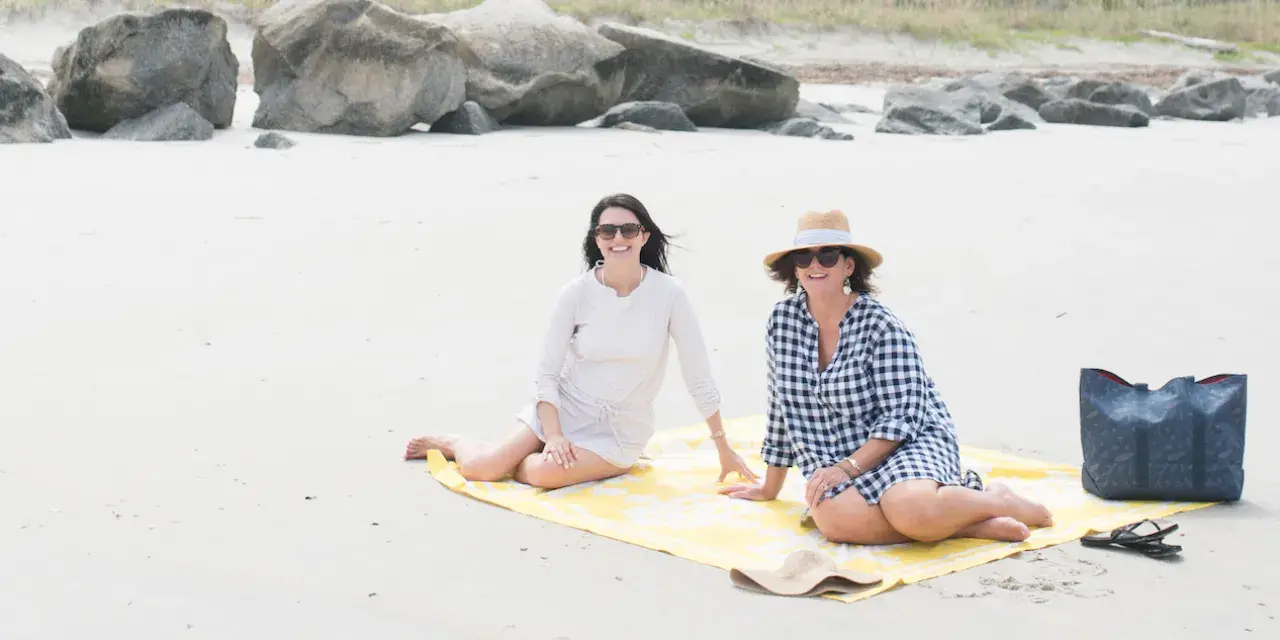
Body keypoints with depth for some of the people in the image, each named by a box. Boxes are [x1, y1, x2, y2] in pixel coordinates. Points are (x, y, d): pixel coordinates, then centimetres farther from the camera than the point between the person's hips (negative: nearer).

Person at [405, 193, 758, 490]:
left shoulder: (668, 294, -13)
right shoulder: (576, 294, -9)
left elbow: (699, 377, -8)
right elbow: (546, 373, -5)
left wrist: (725, 451, -5)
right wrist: (553, 435, -20)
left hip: (620, 431, -1)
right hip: (564, 410, 1)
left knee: (543, 473, -29)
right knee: (480, 467, -16)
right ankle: (450, 443, 20)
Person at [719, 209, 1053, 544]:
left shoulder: (881, 325, -10)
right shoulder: (783, 319, 3)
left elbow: (902, 416, -14)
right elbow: (783, 403, 13)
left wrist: (847, 468, -24)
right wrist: (770, 488, 18)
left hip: (910, 445, -4)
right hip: (840, 467, 4)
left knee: (911, 512, -38)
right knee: (834, 519, -34)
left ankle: (997, 500, -5)